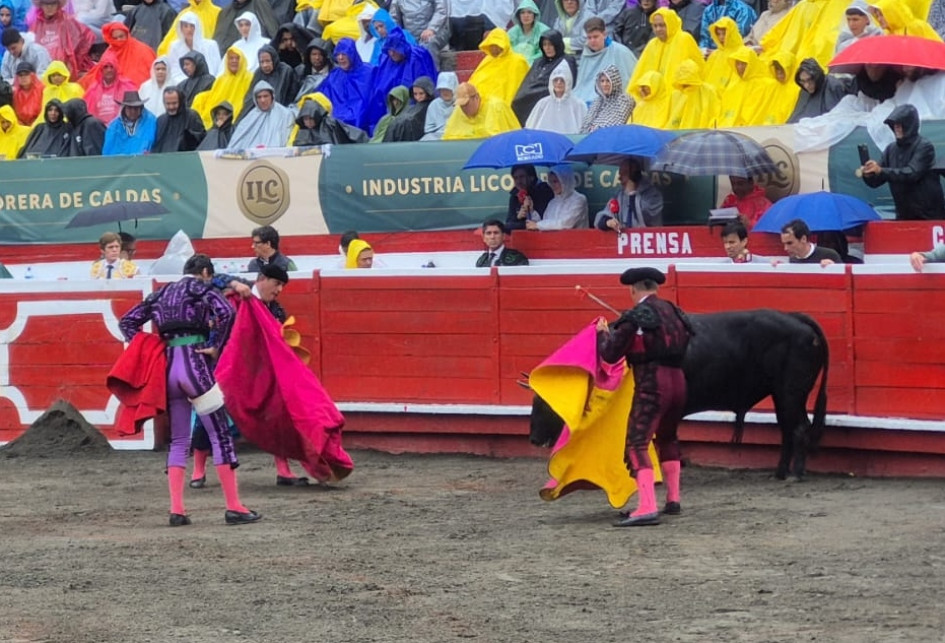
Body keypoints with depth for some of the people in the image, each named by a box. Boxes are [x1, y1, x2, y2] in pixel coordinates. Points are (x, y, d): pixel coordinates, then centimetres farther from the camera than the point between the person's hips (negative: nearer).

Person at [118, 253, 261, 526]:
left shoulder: (163, 293, 21)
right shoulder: (201, 287, 4)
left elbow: (127, 322, 21)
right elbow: (226, 311, -17)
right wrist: (217, 347, -8)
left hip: (167, 366, 6)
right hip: (194, 363, -6)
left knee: (178, 441, 12)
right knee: (220, 435, -1)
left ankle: (177, 511, 3)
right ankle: (234, 508, -3)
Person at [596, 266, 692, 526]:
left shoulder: (635, 317, -6)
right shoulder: (673, 312, 14)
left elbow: (610, 354, -3)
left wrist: (604, 333, 18)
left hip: (650, 384, -7)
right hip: (678, 381, 7)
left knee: (637, 445, -10)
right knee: (667, 438, 28)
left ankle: (647, 508, -24)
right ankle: (673, 499, 32)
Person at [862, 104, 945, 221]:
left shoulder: (924, 146, -10)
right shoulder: (891, 149, 8)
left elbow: (912, 173, -24)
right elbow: (876, 181, 6)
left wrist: (881, 171, -31)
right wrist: (869, 175, -18)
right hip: (904, 216, 6)